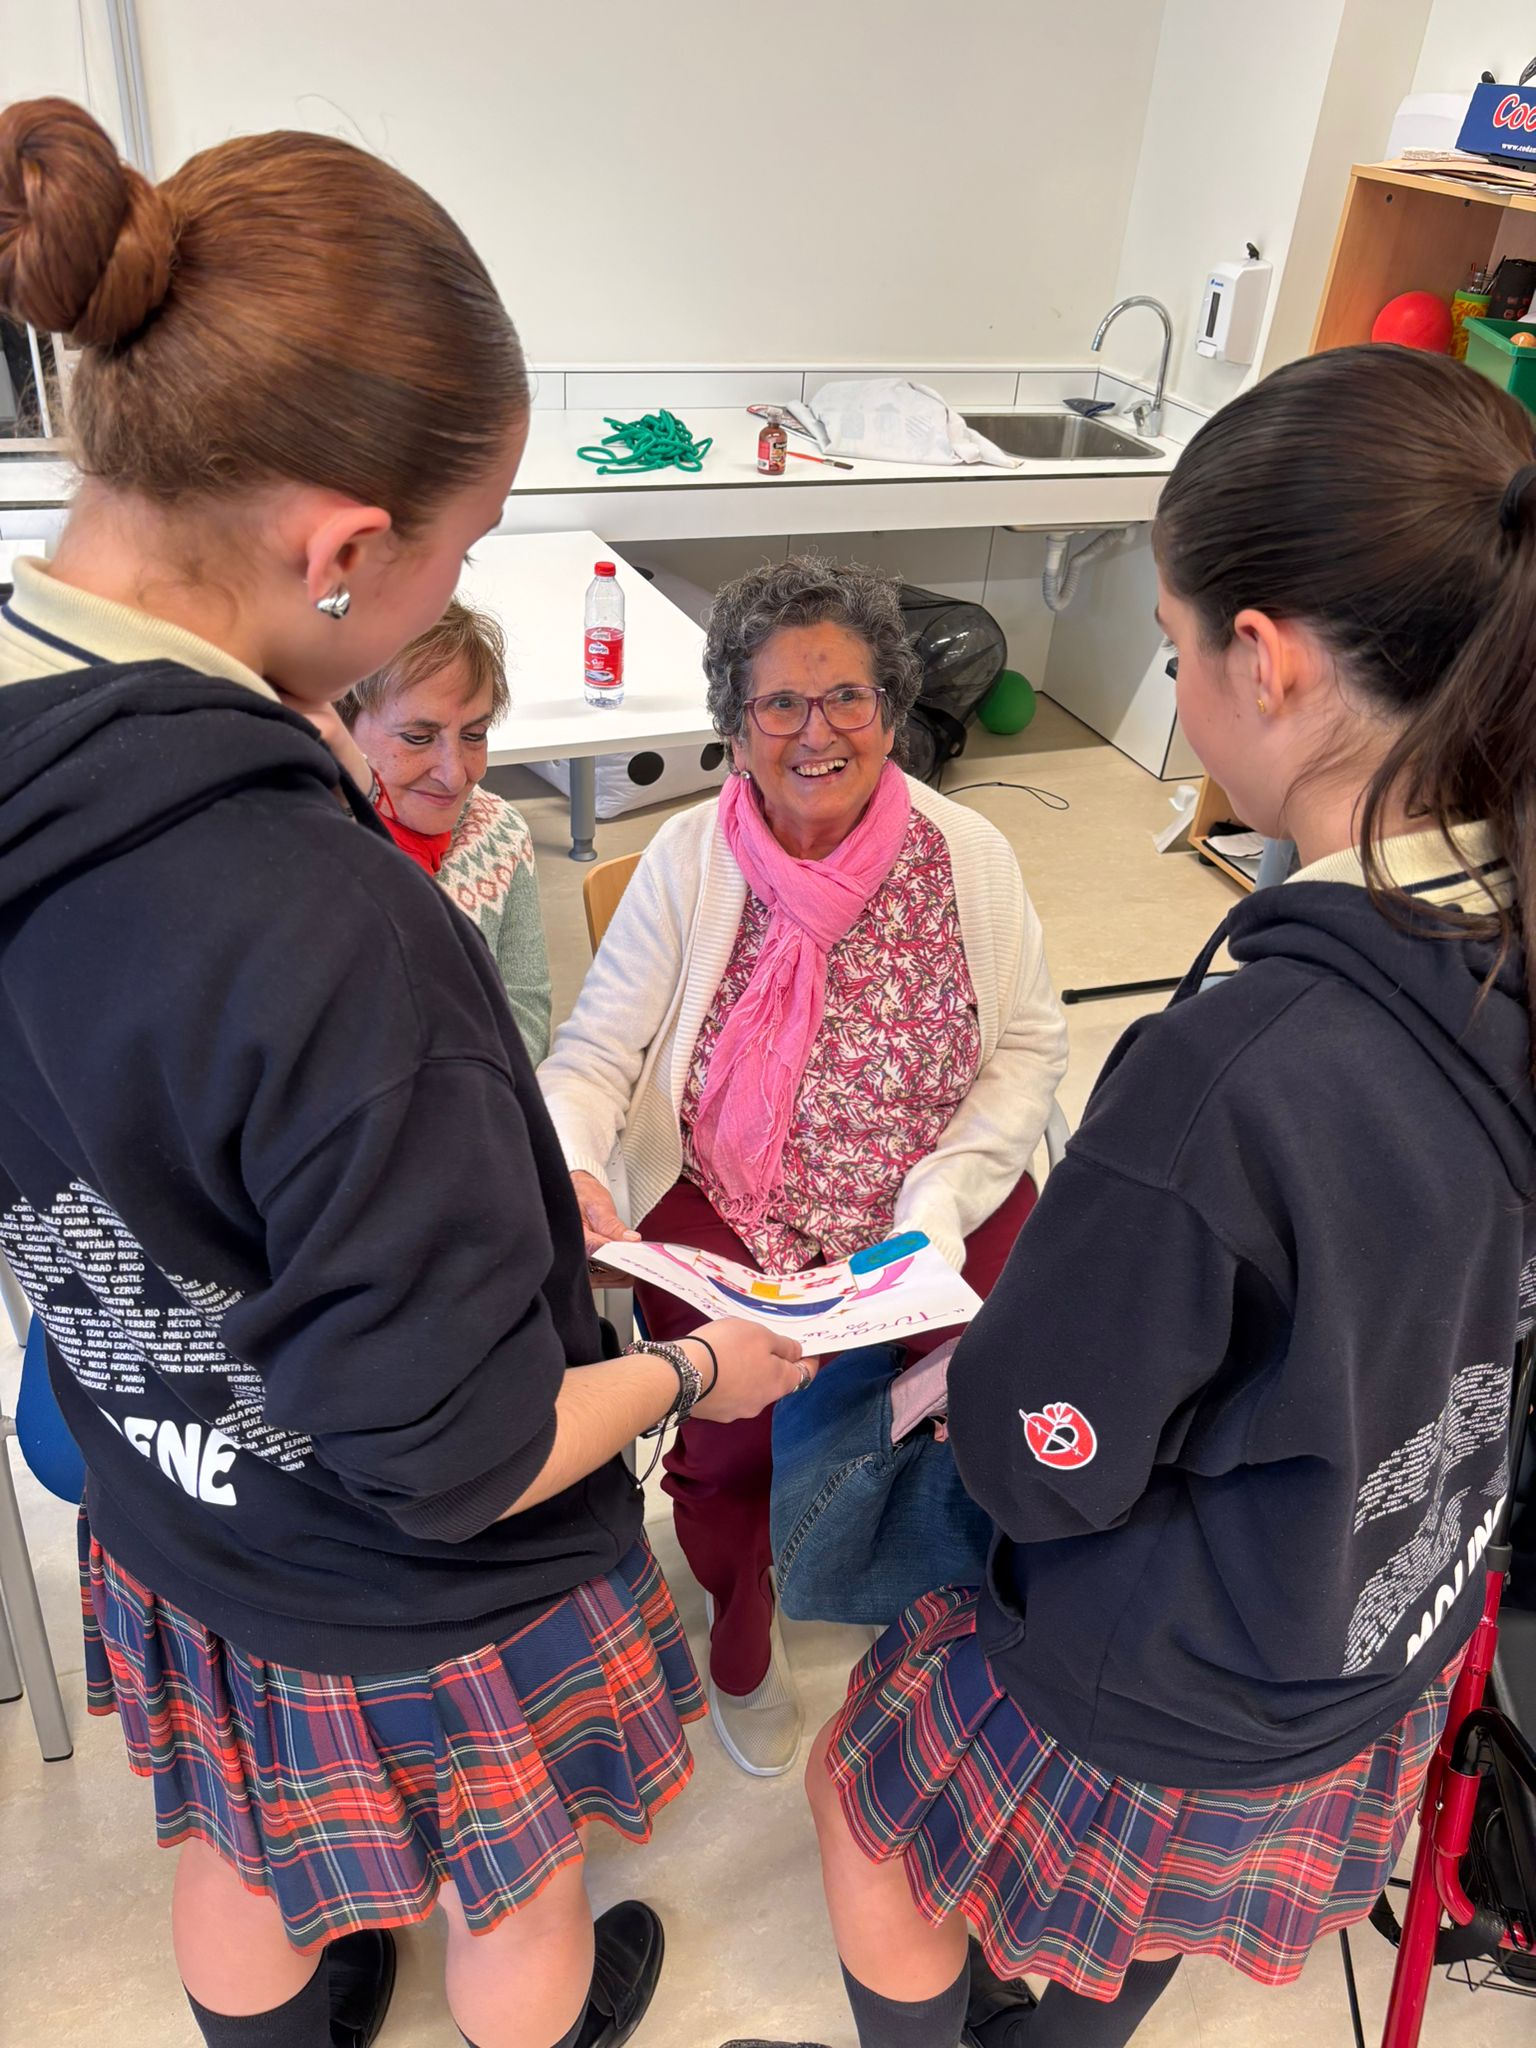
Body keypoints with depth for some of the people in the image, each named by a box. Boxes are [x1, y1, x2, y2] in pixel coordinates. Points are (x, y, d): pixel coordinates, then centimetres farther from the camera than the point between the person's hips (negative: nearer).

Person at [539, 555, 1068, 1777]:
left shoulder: (967, 854, 0)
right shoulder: (689, 861, -3)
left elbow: (1031, 1045, 3)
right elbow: (594, 1056, -4)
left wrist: (944, 1198, -11)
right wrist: (575, 1172, -25)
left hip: (938, 1207, 2)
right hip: (728, 1210, -1)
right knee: (737, 1431, -20)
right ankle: (741, 1636, 19)